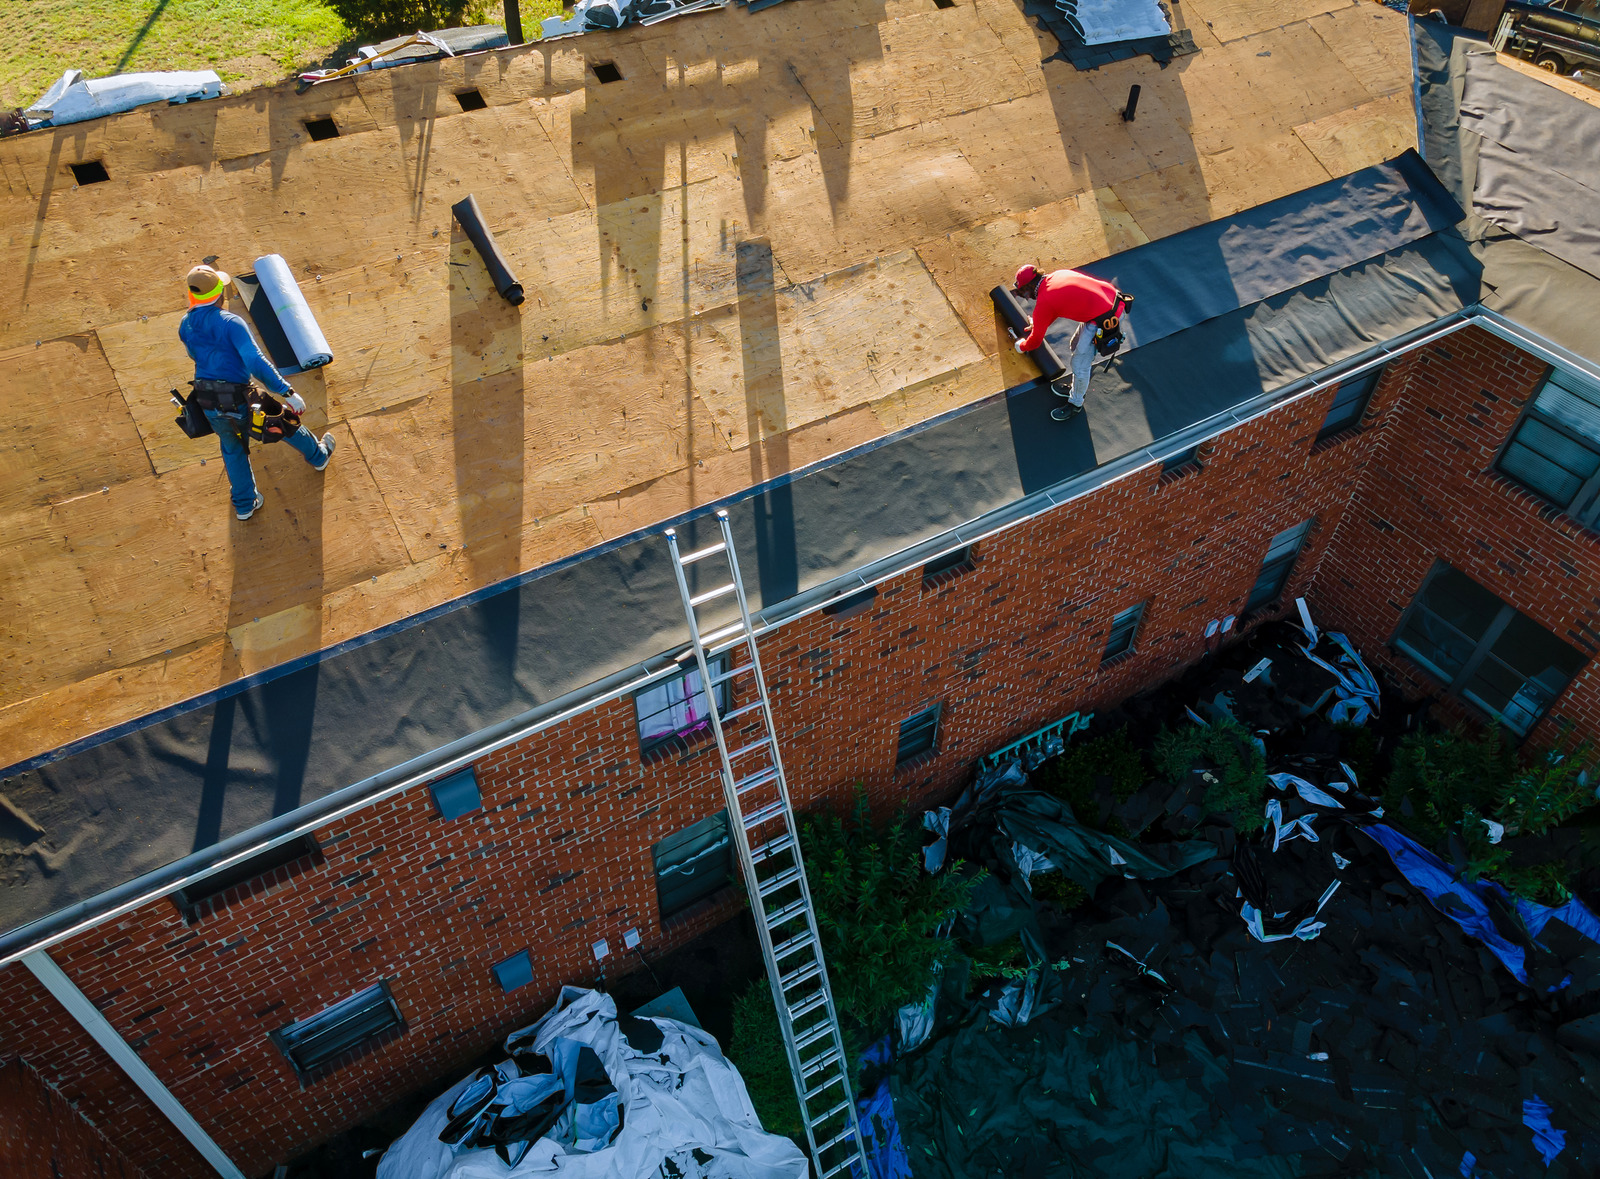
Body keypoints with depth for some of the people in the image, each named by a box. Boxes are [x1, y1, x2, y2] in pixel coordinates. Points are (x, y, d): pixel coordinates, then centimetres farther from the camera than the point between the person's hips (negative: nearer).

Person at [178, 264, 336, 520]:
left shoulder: (185, 326, 2)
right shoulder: (230, 323, -20)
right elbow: (256, 362, -29)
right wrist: (288, 392, -30)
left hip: (208, 406, 6)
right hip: (239, 402, -5)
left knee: (232, 449, 27)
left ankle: (244, 505, 38)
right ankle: (318, 456, 48)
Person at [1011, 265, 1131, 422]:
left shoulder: (1043, 301, -12)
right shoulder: (1057, 275, 10)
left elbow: (1035, 340, 2)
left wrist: (1021, 346, 23)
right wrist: (1038, 323, 44)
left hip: (1102, 321, -9)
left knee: (1079, 366, 6)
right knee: (1076, 347, 27)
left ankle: (1076, 405, 28)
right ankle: (1076, 388, 46)